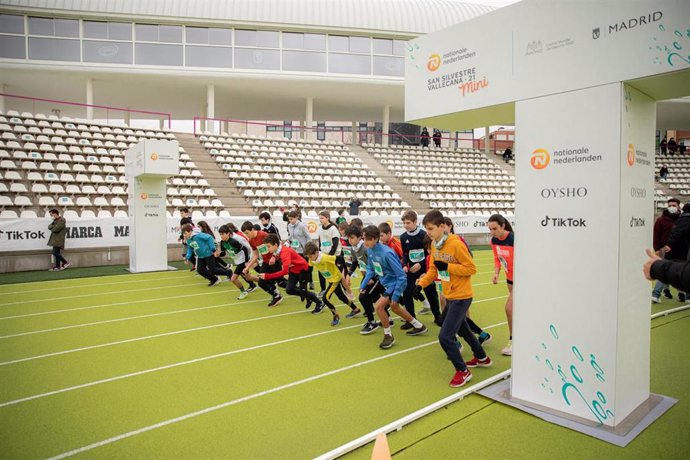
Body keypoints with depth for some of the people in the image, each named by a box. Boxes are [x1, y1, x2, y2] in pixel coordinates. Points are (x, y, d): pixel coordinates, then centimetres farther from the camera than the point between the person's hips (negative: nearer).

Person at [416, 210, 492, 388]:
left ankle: (462, 371, 10)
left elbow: (471, 268, -18)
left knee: (445, 336, -10)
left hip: (461, 296, -9)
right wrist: (421, 283, -2)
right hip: (449, 296, 9)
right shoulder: (434, 245, 2)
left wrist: (447, 267, -24)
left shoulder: (456, 244, -22)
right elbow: (433, 270, 11)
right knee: (463, 329, 25)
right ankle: (482, 358, 47)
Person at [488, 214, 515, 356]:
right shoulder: (494, 241, -5)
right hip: (510, 278, 7)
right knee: (515, 308, 14)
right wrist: (496, 274, -5)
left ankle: (513, 342, 5)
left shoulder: (513, 239, -26)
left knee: (509, 308, -10)